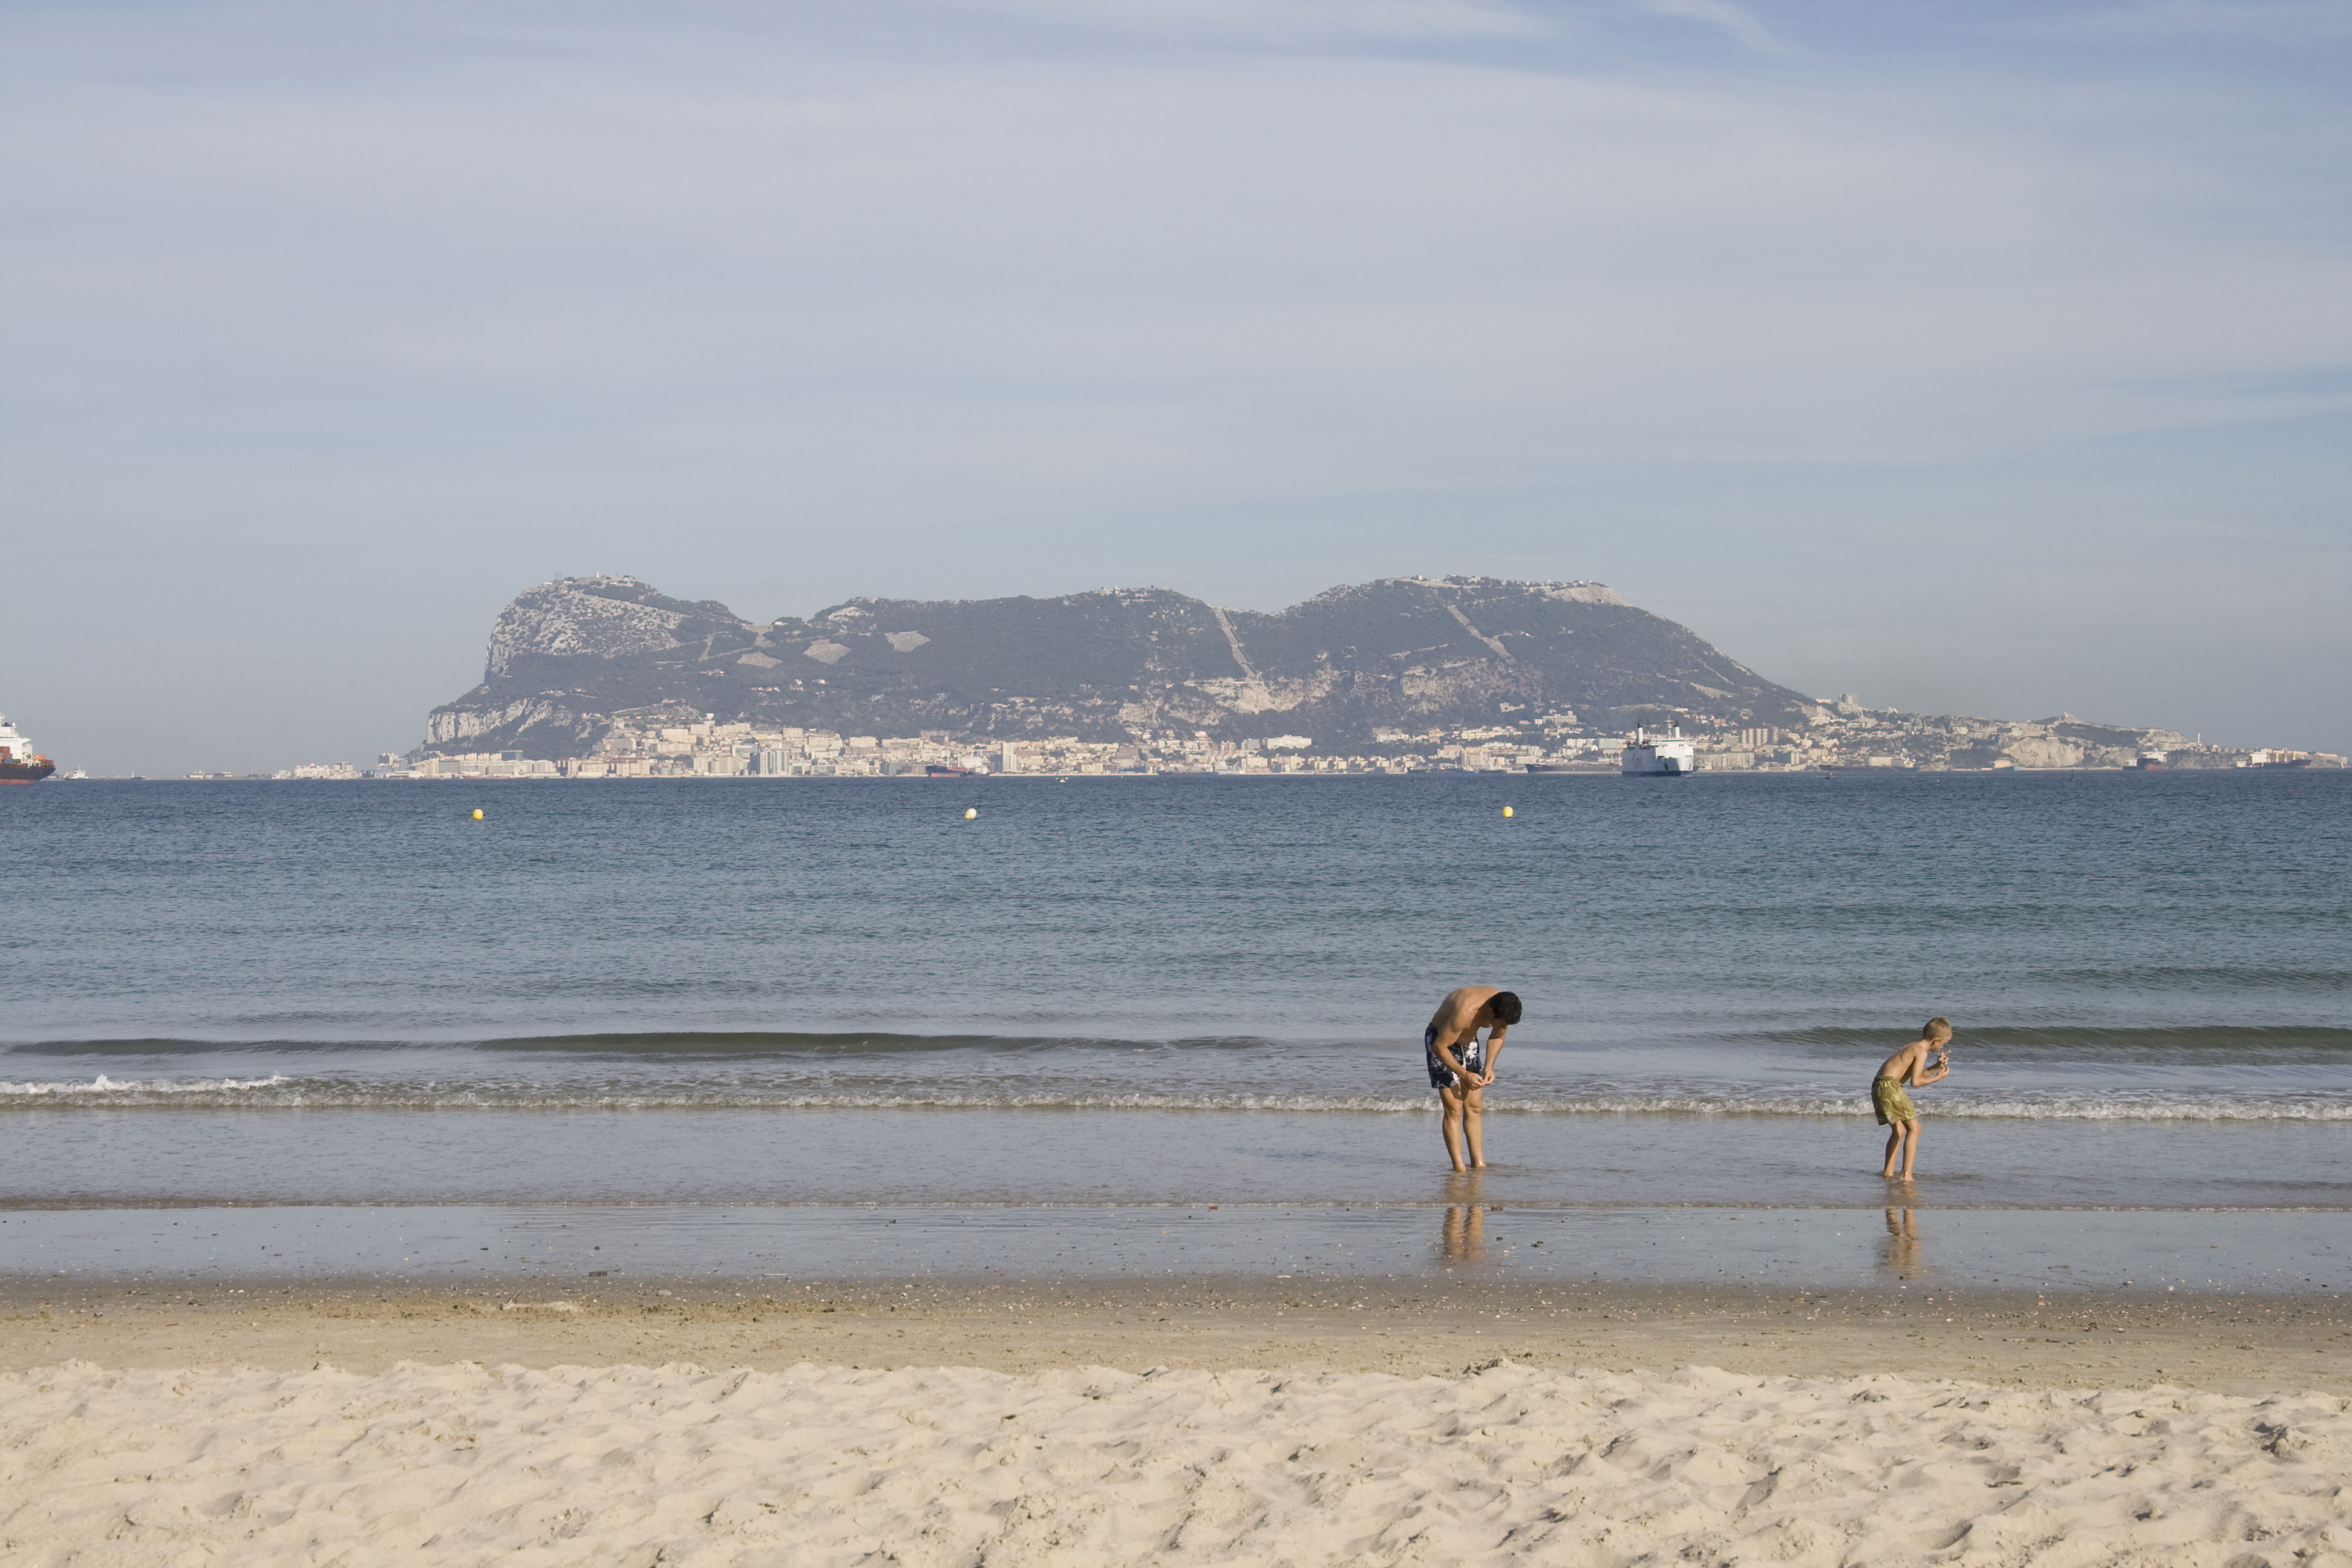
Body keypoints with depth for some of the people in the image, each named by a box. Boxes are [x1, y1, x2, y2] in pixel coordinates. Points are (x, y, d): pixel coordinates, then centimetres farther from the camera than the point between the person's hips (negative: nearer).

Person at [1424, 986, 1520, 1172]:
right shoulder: (1465, 1012, -39)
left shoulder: (1504, 1007, -18)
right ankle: (1459, 1167, -10)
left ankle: (1479, 1164, 5)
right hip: (1440, 1042, -7)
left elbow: (1497, 1037, 4)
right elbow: (1439, 1047, -30)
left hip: (1468, 1042, 7)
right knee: (1454, 1110, -12)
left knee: (1474, 1108, 3)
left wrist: (1489, 1067, -9)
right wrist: (1465, 1075, -28)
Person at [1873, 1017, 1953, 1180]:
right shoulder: (1922, 1052, -9)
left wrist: (1937, 1066, 12)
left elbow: (1917, 1074, 24)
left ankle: (1888, 1172, 26)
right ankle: (1906, 1175, -14)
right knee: (1914, 1128, -7)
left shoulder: (1914, 1047, 20)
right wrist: (1938, 1078, -4)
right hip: (1890, 1085, -10)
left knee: (1899, 1130, 22)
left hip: (1878, 1087, 10)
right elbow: (1915, 1082, -15)